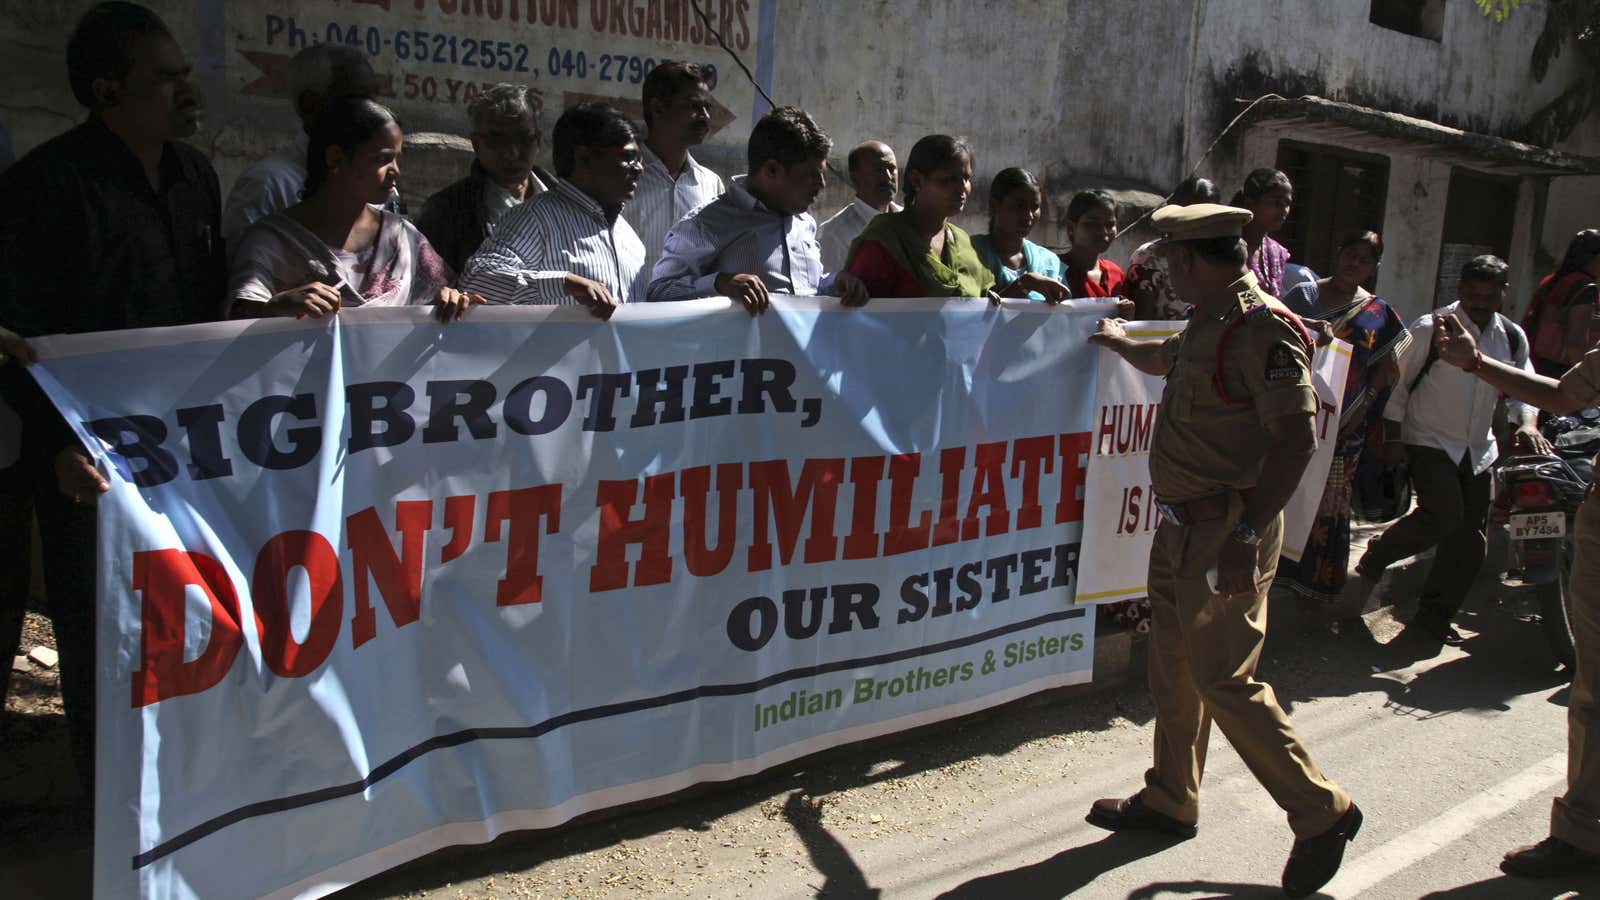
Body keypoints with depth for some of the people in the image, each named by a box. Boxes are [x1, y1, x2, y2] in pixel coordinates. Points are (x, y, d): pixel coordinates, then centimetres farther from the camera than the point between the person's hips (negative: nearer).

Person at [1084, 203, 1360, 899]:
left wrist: (1246, 534, -28)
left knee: (1223, 678, -5)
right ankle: (1170, 801, 31)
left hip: (1225, 530, -10)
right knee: (1172, 669, 16)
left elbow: (1298, 438, -25)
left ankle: (1321, 813, 11)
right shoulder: (1208, 326, 12)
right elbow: (1166, 360, 37)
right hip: (1182, 526, 10)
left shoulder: (1263, 330, -18)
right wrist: (1119, 342, 54)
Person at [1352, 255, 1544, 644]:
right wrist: (1393, 439, -9)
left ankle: (1434, 618, 17)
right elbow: (1398, 384, -7)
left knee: (1469, 539, 4)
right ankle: (1374, 560, 2)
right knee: (1444, 513, -25)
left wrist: (1527, 421, -11)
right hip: (1428, 441, -6)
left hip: (1478, 449, 6)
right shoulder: (1431, 329, -11)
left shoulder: (1513, 338, 4)